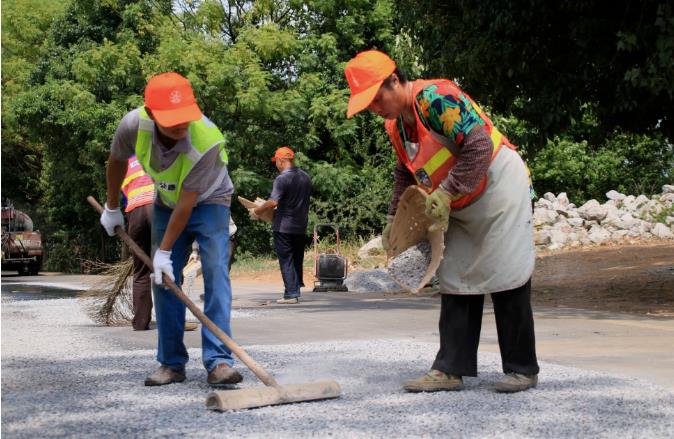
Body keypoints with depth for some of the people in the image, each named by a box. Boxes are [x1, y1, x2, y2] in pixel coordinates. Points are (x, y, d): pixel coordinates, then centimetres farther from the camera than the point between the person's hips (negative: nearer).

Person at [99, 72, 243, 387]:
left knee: (216, 274, -18)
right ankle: (172, 364, 6)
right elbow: (117, 161, -3)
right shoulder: (134, 125, -28)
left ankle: (219, 361, -22)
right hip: (166, 203, 4)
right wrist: (112, 208, 9)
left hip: (208, 202, -4)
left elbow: (186, 203, -31)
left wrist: (164, 251, -25)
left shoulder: (207, 141, -38)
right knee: (164, 280, -1)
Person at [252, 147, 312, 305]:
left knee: (286, 260, -2)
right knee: (297, 260, 14)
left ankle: (290, 294, -5)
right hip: (301, 227, 7)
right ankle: (296, 292, 16)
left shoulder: (282, 179, -15)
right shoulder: (306, 177, 8)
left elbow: (273, 202, -22)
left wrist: (256, 211, -9)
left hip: (284, 226, -7)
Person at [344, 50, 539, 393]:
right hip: (460, 208, 9)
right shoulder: (395, 124, 5)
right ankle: (451, 369, 5)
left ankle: (522, 369, 1)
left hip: (500, 189, -9)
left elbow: (479, 146, -29)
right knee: (455, 282, 4)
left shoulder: (436, 97, -23)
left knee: (506, 277, -7)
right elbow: (405, 173, 19)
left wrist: (446, 191, -27)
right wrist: (395, 218, 14)